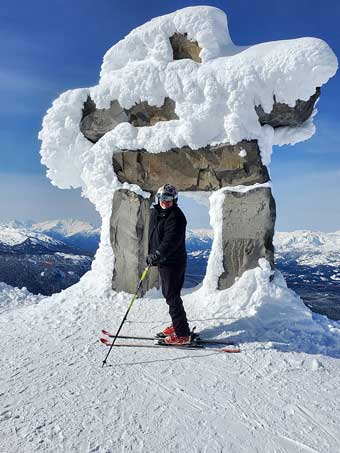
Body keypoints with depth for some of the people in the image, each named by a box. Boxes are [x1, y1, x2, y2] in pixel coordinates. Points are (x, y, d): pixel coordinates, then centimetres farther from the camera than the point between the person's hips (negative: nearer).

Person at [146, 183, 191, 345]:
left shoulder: (176, 216, -18)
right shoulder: (156, 212, 10)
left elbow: (171, 240, -31)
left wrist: (157, 254, -41)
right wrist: (151, 255, 26)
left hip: (173, 262, -10)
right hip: (162, 260, 10)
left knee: (172, 297, -6)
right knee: (167, 293, 19)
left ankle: (183, 334, 5)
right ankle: (177, 325, 36)